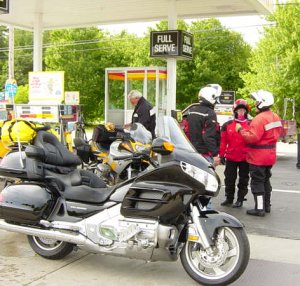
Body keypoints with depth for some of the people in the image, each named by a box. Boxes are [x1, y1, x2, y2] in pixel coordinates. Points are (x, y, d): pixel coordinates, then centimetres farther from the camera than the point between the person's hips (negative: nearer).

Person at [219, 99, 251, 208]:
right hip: (231, 157, 2)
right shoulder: (227, 125, 2)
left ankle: (240, 199, 18)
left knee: (243, 180, 8)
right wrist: (221, 155, -1)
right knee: (229, 179, 10)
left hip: (245, 158, -1)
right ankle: (229, 198, 24)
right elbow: (223, 141, 2)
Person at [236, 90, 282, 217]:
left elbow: (252, 137, -27)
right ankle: (267, 205, 28)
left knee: (257, 182, -2)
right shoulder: (275, 117, 9)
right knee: (265, 180, 19)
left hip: (258, 157, -9)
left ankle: (259, 208, 1)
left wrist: (241, 130, -16)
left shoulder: (260, 118, -23)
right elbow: (277, 133, 17)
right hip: (270, 155, 9)